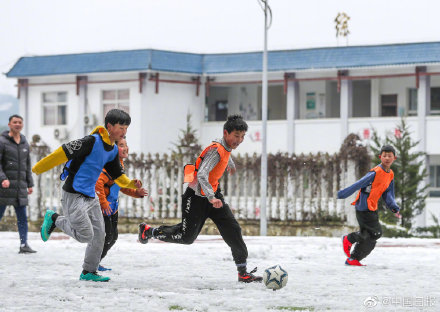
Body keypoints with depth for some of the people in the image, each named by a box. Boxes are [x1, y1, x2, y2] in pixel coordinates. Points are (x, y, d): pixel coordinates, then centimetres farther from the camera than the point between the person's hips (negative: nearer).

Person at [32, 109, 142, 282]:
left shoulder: (113, 150, 10)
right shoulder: (93, 141, -19)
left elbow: (117, 175, 21)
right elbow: (64, 152, -19)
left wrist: (131, 183, 1)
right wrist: (38, 168, -17)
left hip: (90, 197, 9)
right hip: (73, 195, -9)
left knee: (99, 235, 5)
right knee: (85, 235, -12)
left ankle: (88, 272, 17)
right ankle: (54, 219, 9)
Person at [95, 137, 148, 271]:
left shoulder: (119, 164, 10)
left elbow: (122, 186, 21)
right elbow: (98, 182, -32)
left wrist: (136, 192, 6)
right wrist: (103, 203, -29)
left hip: (112, 208, 10)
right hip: (102, 208, -10)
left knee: (113, 237, 14)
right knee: (107, 236, -7)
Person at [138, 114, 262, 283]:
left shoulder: (225, 147, 1)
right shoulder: (216, 150, -26)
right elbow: (202, 175, -39)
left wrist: (230, 164, 52)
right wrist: (211, 198, -51)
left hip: (213, 193, 8)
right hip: (197, 197, -8)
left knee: (233, 230, -4)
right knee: (186, 237, 3)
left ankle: (243, 272, -4)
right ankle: (148, 231, 25)